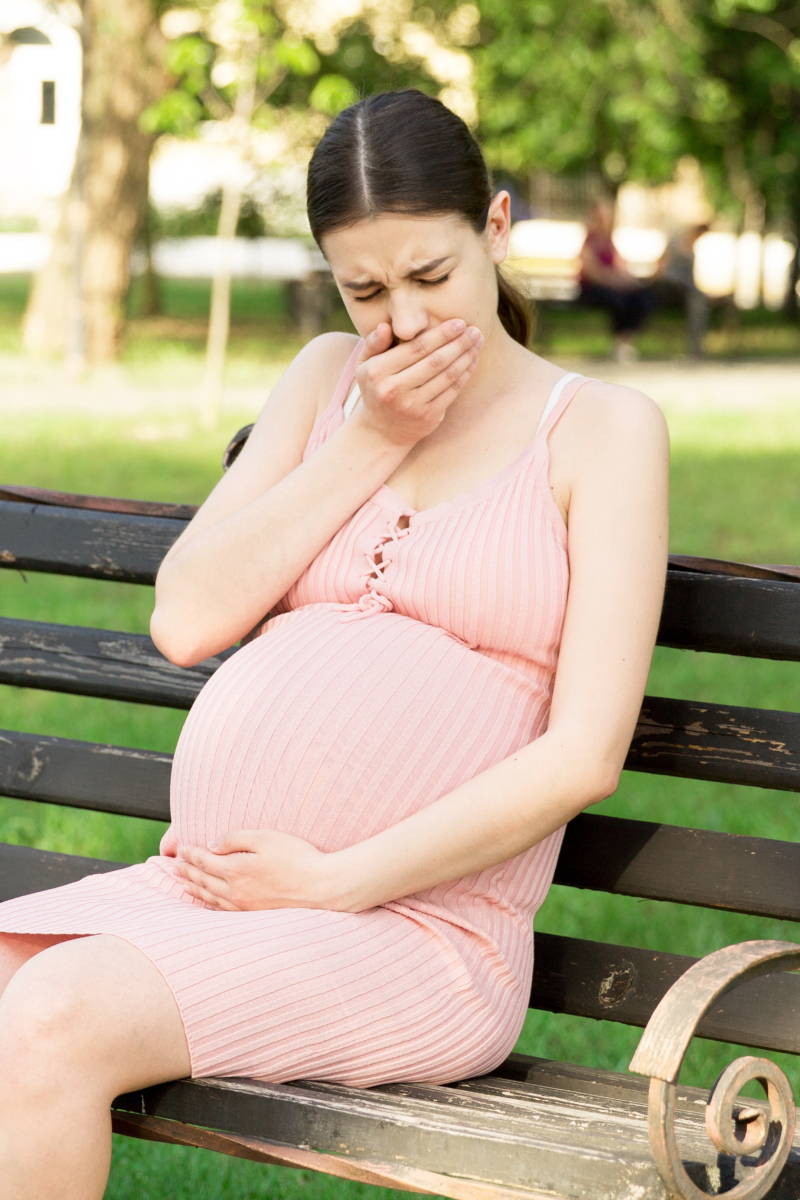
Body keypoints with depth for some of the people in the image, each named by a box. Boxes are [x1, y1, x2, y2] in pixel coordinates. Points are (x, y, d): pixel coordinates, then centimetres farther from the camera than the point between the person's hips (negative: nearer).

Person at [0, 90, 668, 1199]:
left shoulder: (605, 429, 2)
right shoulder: (328, 380, 16)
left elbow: (586, 755, -8)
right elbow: (186, 620, 4)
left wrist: (330, 883, -12)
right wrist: (371, 442, -3)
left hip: (416, 934, -5)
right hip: (197, 890, 5)